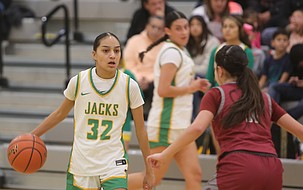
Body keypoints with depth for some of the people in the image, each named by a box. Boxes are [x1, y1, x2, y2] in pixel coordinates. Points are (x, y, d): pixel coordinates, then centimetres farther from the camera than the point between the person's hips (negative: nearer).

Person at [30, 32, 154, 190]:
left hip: (114, 163, -1)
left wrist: (149, 171, 5)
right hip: (81, 163, 2)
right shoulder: (78, 81, -6)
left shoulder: (129, 86, -7)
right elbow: (60, 113, 13)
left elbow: (140, 130, 2)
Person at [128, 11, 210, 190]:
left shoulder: (180, 51, 16)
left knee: (194, 174, 1)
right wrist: (190, 88, -9)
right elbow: (163, 89, -21)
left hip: (180, 124, 9)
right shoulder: (172, 51, -14)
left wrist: (195, 85, 5)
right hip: (166, 125, -9)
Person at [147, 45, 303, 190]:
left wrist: (165, 155, -4)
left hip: (238, 166, -5)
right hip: (272, 170, 5)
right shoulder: (265, 99, 22)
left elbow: (197, 128, -7)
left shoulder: (216, 94, 10)